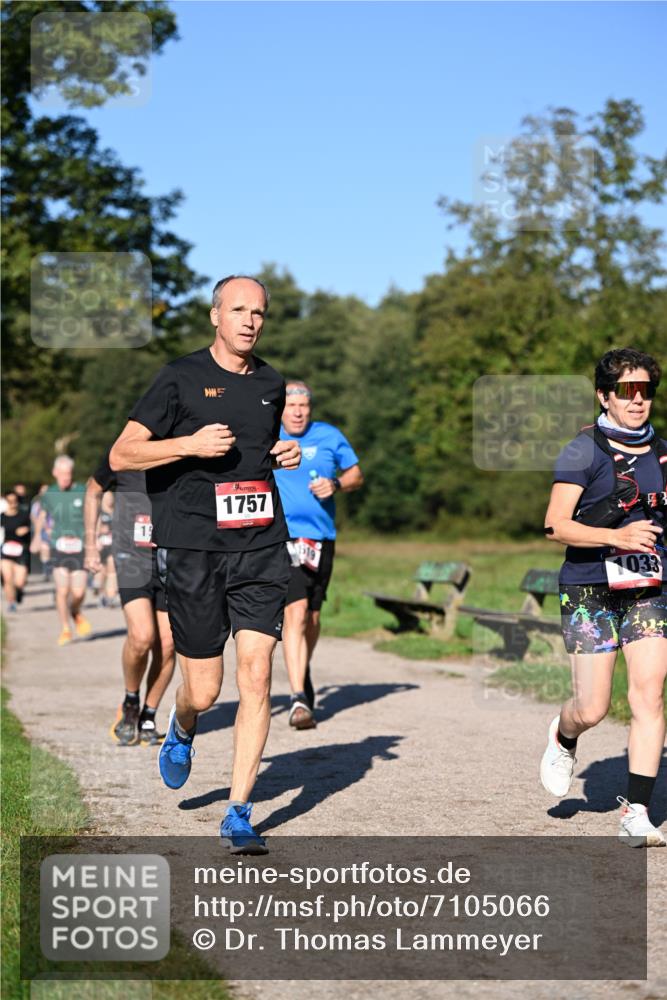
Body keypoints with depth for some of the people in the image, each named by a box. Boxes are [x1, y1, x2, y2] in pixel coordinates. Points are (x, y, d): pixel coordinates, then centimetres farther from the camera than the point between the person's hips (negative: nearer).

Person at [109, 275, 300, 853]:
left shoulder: (272, 385, 14)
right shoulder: (181, 379, 0)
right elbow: (121, 456, -3)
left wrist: (286, 456, 9)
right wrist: (190, 444, -16)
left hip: (262, 547, 3)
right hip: (194, 549, -3)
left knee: (256, 676, -9)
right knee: (204, 691, 2)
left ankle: (239, 815, -1)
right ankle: (181, 734, 40)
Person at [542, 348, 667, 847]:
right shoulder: (584, 451, -6)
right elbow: (556, 525, -12)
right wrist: (617, 535, -23)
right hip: (590, 589, -4)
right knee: (592, 709, -4)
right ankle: (563, 739, 33)